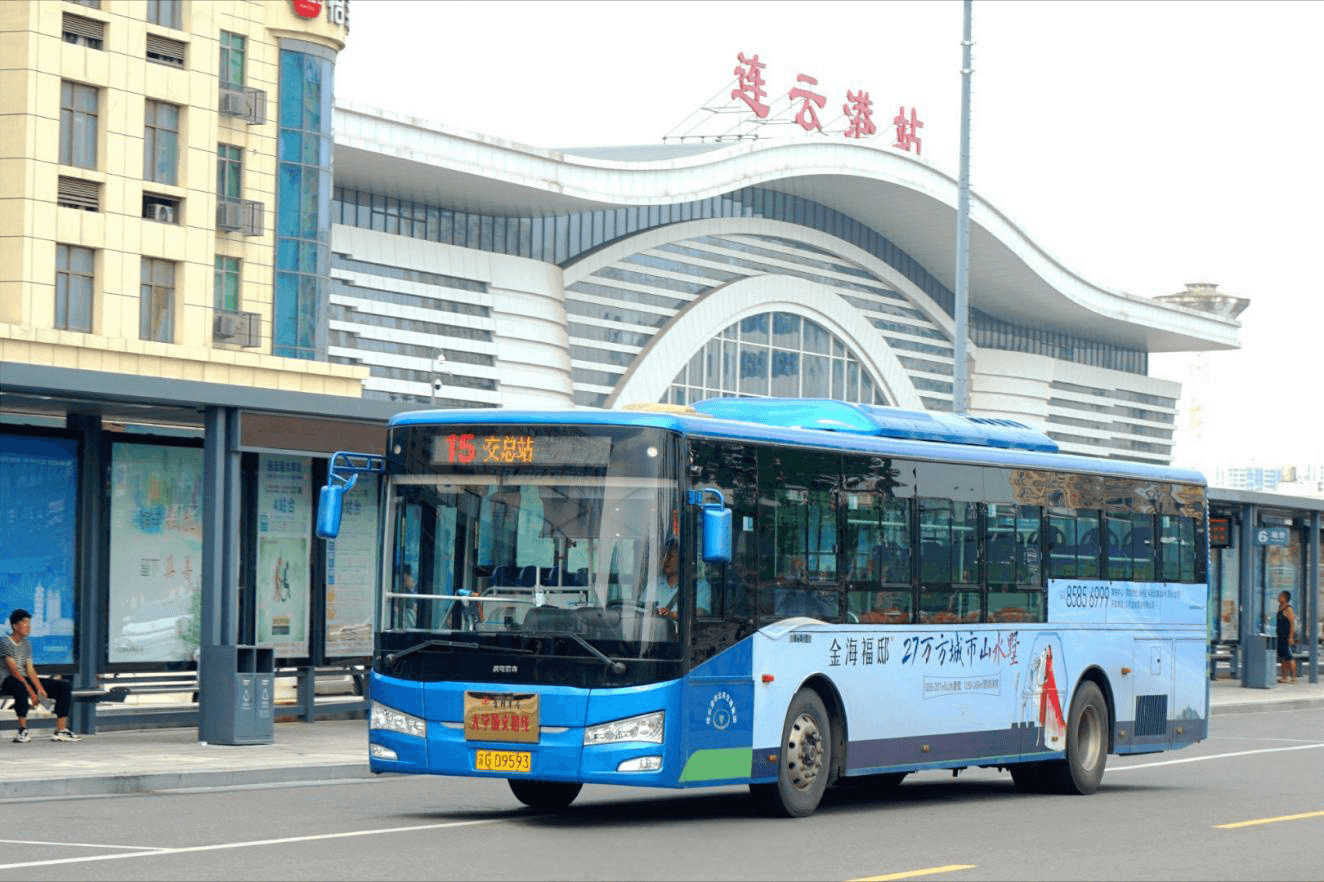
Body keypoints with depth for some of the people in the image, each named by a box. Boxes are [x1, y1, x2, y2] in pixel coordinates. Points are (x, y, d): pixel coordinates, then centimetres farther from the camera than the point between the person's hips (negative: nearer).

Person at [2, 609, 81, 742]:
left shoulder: (26, 643, 15)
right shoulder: (5, 642, -10)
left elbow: (30, 670, 9)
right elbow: (13, 670, -18)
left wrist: (40, 689, -7)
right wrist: (30, 691, -25)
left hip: (25, 679, 8)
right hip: (9, 680, -8)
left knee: (64, 687, -3)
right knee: (20, 688, -45)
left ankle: (61, 730, -10)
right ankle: (22, 730, -37)